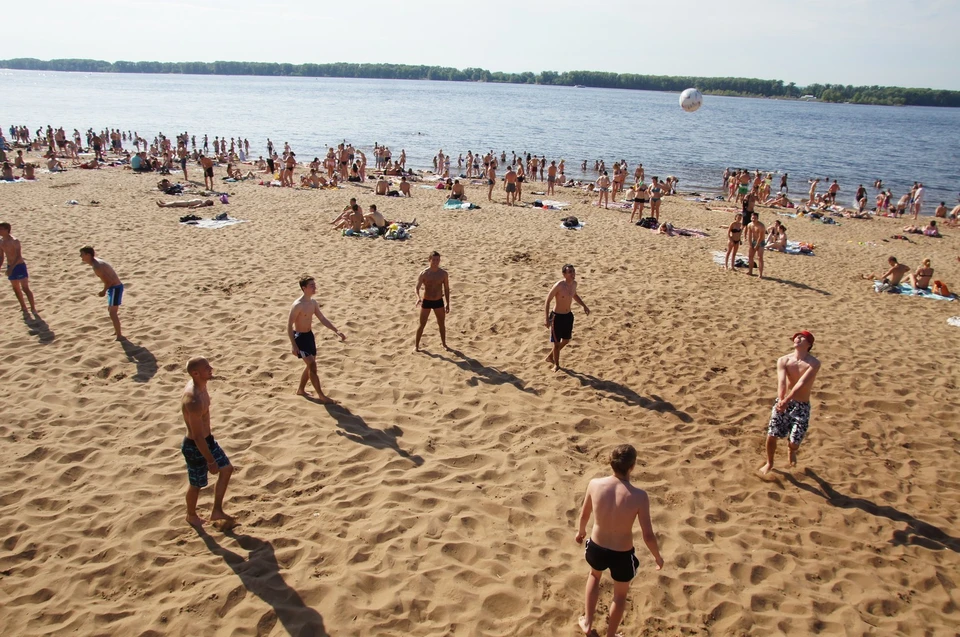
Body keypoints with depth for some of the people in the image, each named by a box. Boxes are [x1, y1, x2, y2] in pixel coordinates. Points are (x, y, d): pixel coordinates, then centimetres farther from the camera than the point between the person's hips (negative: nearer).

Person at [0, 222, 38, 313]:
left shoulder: (15, 241, -17)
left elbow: (18, 256, -21)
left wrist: (11, 268, -28)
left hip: (19, 266, -7)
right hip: (10, 267, 7)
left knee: (25, 288, -7)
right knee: (16, 289, 13)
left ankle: (33, 307, 0)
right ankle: (23, 307, 24)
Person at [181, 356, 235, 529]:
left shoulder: (200, 385, -5)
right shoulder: (194, 400, -35)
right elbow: (197, 436, -29)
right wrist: (210, 461, -21)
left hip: (207, 439, 9)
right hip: (195, 446, -9)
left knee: (226, 469, 18)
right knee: (196, 484, 14)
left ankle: (217, 512, 30)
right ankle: (191, 516, 41)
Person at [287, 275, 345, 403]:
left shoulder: (314, 302, 3)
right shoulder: (297, 305, -22)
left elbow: (323, 319, 11)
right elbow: (289, 325, -19)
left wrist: (336, 331, 2)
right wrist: (294, 345, -22)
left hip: (310, 335, 9)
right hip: (300, 337, -8)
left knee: (310, 365, 16)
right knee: (312, 366, -9)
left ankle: (301, 390, 33)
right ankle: (321, 395, -3)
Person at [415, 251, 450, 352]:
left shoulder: (444, 273, -5)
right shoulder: (424, 274, -12)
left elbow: (446, 289, 4)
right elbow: (417, 288, -12)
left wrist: (448, 304, 4)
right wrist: (418, 298, -33)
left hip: (439, 302, 2)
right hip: (426, 302, -2)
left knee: (442, 324, 13)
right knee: (422, 324, 4)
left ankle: (444, 344, 30)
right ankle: (416, 345, 17)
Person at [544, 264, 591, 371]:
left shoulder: (574, 283, -3)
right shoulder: (558, 286, -24)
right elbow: (548, 300, -18)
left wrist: (584, 306, 10)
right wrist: (546, 318, -22)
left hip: (568, 316, 7)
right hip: (557, 317, -7)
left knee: (566, 340, 20)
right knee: (557, 342, 4)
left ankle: (550, 357, 41)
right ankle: (556, 364, 26)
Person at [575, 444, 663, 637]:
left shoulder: (595, 484, -20)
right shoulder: (639, 496, -28)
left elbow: (584, 514, -1)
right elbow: (648, 535, -19)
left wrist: (581, 531, 20)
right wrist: (657, 556, 1)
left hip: (596, 547, 3)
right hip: (622, 554, -3)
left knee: (594, 575, 37)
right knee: (620, 594, 28)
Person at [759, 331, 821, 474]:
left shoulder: (814, 364, -12)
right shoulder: (783, 360, -3)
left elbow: (801, 384, -25)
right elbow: (781, 381, -18)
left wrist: (787, 400, -36)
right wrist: (780, 400, -36)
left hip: (801, 406, -2)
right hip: (782, 403, 2)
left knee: (794, 442, -1)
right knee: (771, 436, -1)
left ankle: (792, 452, 39)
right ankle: (769, 463, 28)